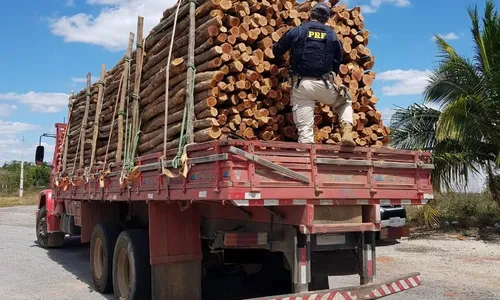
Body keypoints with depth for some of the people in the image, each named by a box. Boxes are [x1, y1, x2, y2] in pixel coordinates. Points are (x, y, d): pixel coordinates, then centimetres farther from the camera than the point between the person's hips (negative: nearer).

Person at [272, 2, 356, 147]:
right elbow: (338, 61, 17)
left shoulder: (297, 31, 9)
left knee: (304, 129, -1)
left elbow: (276, 51, 18)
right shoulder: (332, 34, 13)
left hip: (301, 84, -1)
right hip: (324, 84, 1)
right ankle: (347, 132, 8)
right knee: (345, 102, 29)